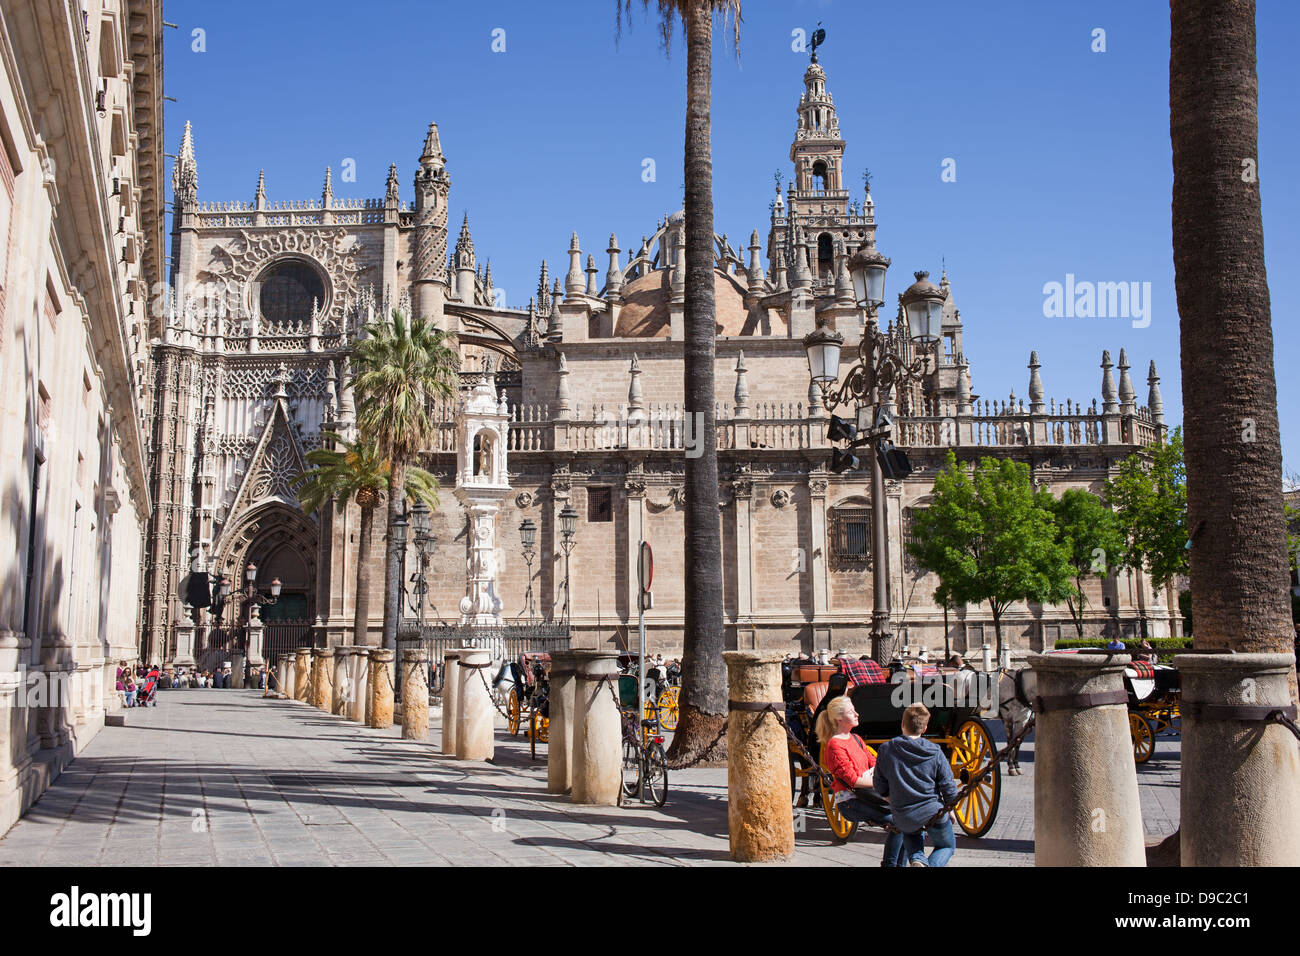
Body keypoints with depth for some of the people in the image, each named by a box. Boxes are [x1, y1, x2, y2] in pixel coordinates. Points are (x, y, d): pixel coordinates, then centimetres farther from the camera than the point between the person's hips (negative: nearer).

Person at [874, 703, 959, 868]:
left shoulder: (886, 750, -6)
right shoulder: (935, 753, -7)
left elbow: (880, 789, 1)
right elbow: (949, 788, -4)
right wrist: (949, 811, 15)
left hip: (903, 819, 1)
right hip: (934, 814, -1)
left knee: (911, 832, 37)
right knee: (947, 846, 27)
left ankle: (916, 859, 5)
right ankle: (933, 864, -6)